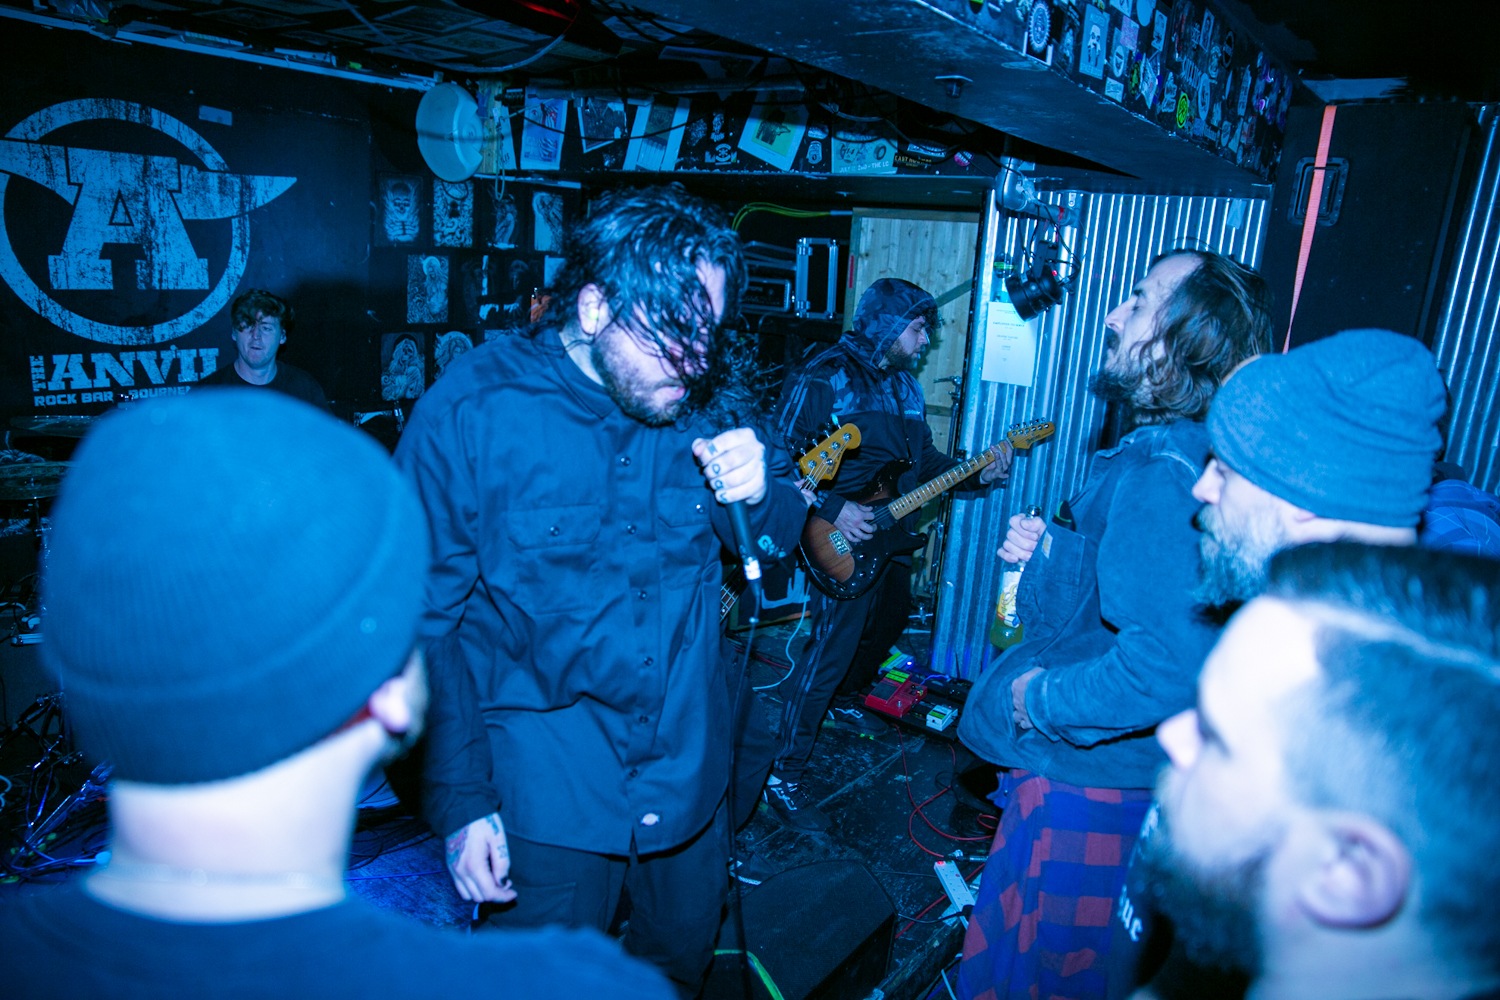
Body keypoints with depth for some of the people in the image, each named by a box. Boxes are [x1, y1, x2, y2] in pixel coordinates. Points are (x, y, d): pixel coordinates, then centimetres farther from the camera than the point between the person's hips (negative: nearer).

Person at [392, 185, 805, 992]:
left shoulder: (707, 399, -4)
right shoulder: (470, 411, -15)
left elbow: (779, 541, 7)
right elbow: (426, 619, -12)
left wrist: (759, 493, -16)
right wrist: (461, 802, -13)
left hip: (689, 771, 5)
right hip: (545, 795, -4)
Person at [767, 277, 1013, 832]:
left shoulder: (906, 387, 13)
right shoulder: (822, 379, -13)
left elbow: (925, 462, 17)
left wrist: (976, 473, 2)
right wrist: (833, 508, -24)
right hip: (843, 544, -9)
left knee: (883, 628, 24)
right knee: (828, 652, -9)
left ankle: (842, 701, 52)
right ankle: (783, 775, 1)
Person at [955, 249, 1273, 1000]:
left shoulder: (1159, 473, -28)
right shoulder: (1173, 452, 5)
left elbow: (1175, 660, -38)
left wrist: (1043, 698, -23)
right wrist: (1049, 550, 2)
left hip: (1085, 780, -10)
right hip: (1116, 773, 10)